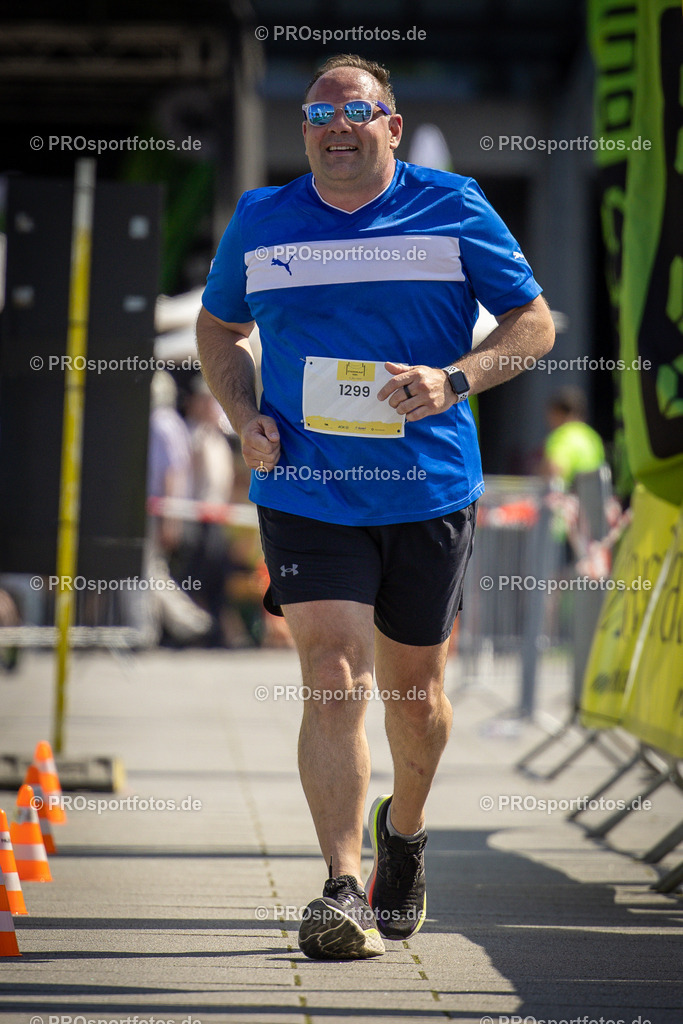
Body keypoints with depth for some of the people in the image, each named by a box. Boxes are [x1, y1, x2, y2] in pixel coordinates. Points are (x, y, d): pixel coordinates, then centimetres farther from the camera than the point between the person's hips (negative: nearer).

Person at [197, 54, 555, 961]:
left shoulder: (455, 211, -1)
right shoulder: (260, 223, 5)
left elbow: (535, 321, 3)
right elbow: (218, 328, 21)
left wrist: (454, 381, -14)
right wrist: (245, 416, 2)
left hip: (429, 493, 0)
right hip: (306, 494, 0)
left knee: (414, 695, 13)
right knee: (334, 682, -15)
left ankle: (404, 829, 42)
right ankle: (343, 889, -18)